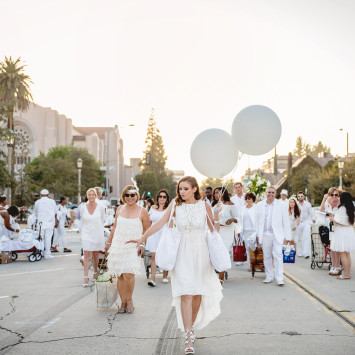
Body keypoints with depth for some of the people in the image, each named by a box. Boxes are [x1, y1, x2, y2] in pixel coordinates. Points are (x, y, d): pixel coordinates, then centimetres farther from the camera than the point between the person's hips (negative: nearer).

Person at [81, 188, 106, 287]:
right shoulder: (83, 207, -1)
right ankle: (86, 278, -10)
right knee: (86, 255, -9)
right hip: (87, 234, 0)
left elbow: (102, 221, 8)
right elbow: (82, 221, 10)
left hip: (97, 233, 0)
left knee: (95, 255, 12)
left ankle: (95, 272, 33)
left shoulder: (100, 207, -4)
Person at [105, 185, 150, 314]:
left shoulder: (142, 212, -1)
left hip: (133, 247, -4)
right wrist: (109, 242, 22)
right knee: (120, 276, 3)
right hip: (118, 246, 4)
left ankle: (129, 301, 5)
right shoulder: (120, 209, 10)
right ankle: (123, 303, 13)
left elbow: (146, 230, 5)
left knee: (128, 274, -16)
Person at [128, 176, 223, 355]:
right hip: (183, 254, -1)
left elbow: (215, 230, 8)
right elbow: (160, 223, -3)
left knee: (198, 293, 7)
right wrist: (142, 238, -9)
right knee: (186, 294, -11)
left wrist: (216, 217, -11)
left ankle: (191, 325, 33)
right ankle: (189, 337, -8)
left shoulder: (204, 205, 2)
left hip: (201, 253, 1)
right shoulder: (176, 205, 1)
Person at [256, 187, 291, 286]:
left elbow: (286, 222, 2)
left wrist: (287, 237, -1)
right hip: (265, 235, 3)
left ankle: (279, 278, -9)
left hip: (277, 235, -3)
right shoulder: (260, 205, 9)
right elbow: (257, 221, 13)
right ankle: (269, 276, 20)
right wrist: (257, 235, 11)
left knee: (278, 255, -11)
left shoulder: (281, 206, 1)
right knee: (267, 256, 8)